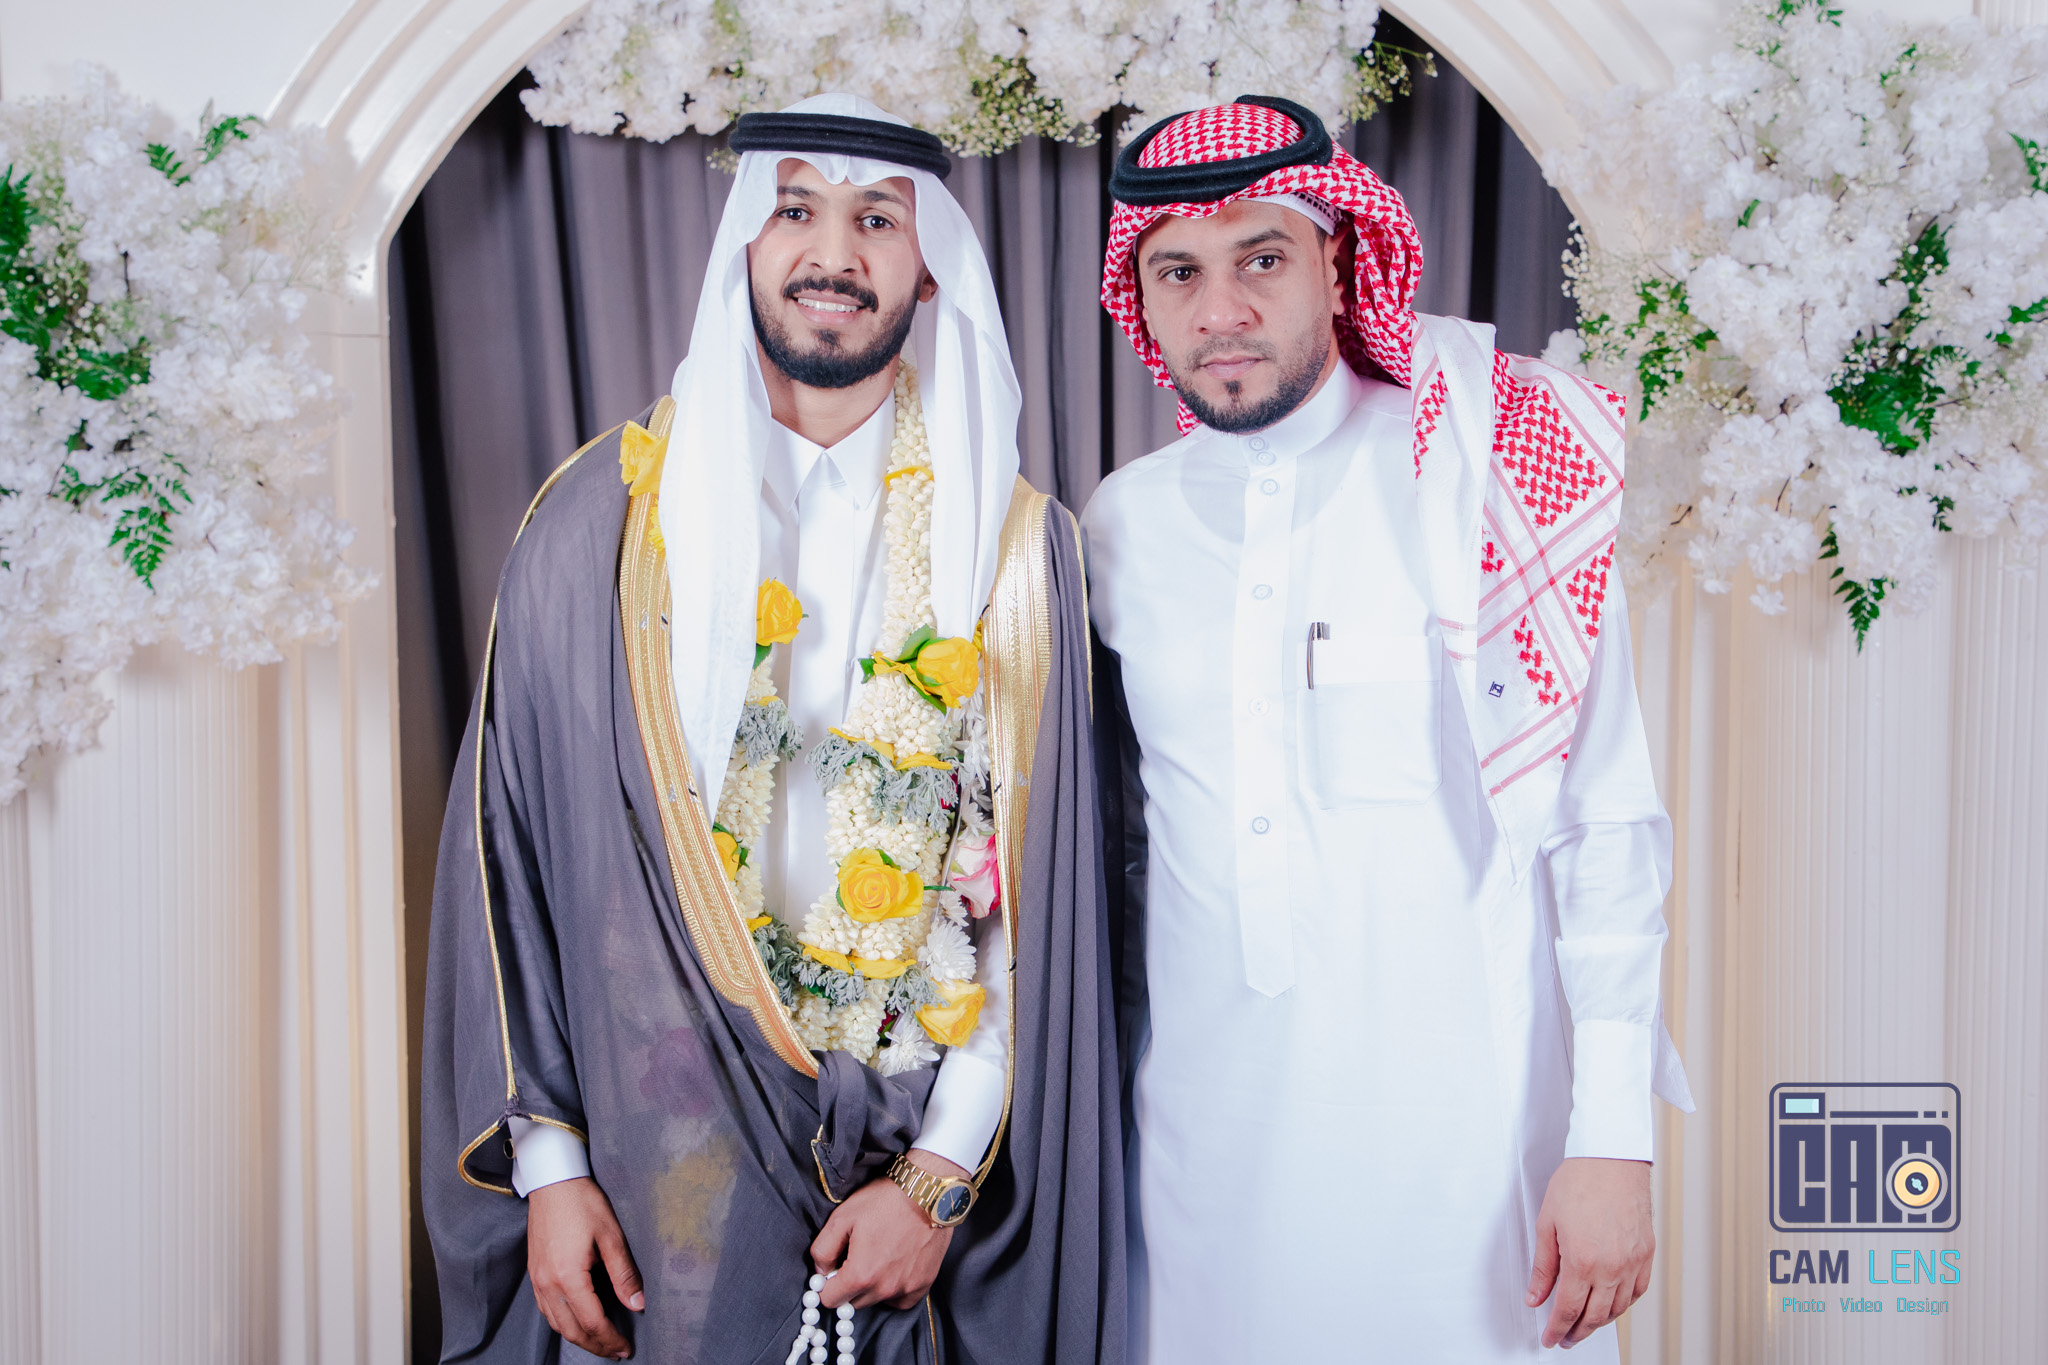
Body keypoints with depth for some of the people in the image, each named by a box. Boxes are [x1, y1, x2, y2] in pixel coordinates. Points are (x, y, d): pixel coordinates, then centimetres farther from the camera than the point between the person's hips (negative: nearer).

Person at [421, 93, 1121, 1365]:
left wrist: (943, 1172, -7)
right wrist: (545, 1159, -2)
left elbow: (1036, 891, -3)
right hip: (666, 1147, 0)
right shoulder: (605, 517, -1)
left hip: (916, 1146, 0)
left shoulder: (1014, 543, -2)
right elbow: (513, 850, 1)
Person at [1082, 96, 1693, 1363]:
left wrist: (1614, 1138, -10)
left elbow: (1606, 825, -7)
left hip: (1463, 1125, -3)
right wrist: (1108, 1078, 14)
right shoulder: (1120, 527, 3)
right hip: (1205, 1128, 3)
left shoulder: (1477, 482, -8)